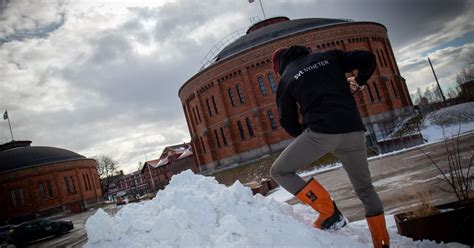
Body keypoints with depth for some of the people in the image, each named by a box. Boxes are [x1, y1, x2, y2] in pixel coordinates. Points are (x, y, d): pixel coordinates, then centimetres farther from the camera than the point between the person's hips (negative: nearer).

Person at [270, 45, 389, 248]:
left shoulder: (286, 79, 12)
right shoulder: (328, 56, 18)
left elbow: (289, 123, 11)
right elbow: (368, 59, 10)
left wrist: (305, 135, 28)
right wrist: (358, 82, 25)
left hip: (321, 131, -4)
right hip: (353, 131, 5)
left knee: (279, 172, 11)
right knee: (365, 189, 24)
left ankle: (330, 214, 2)